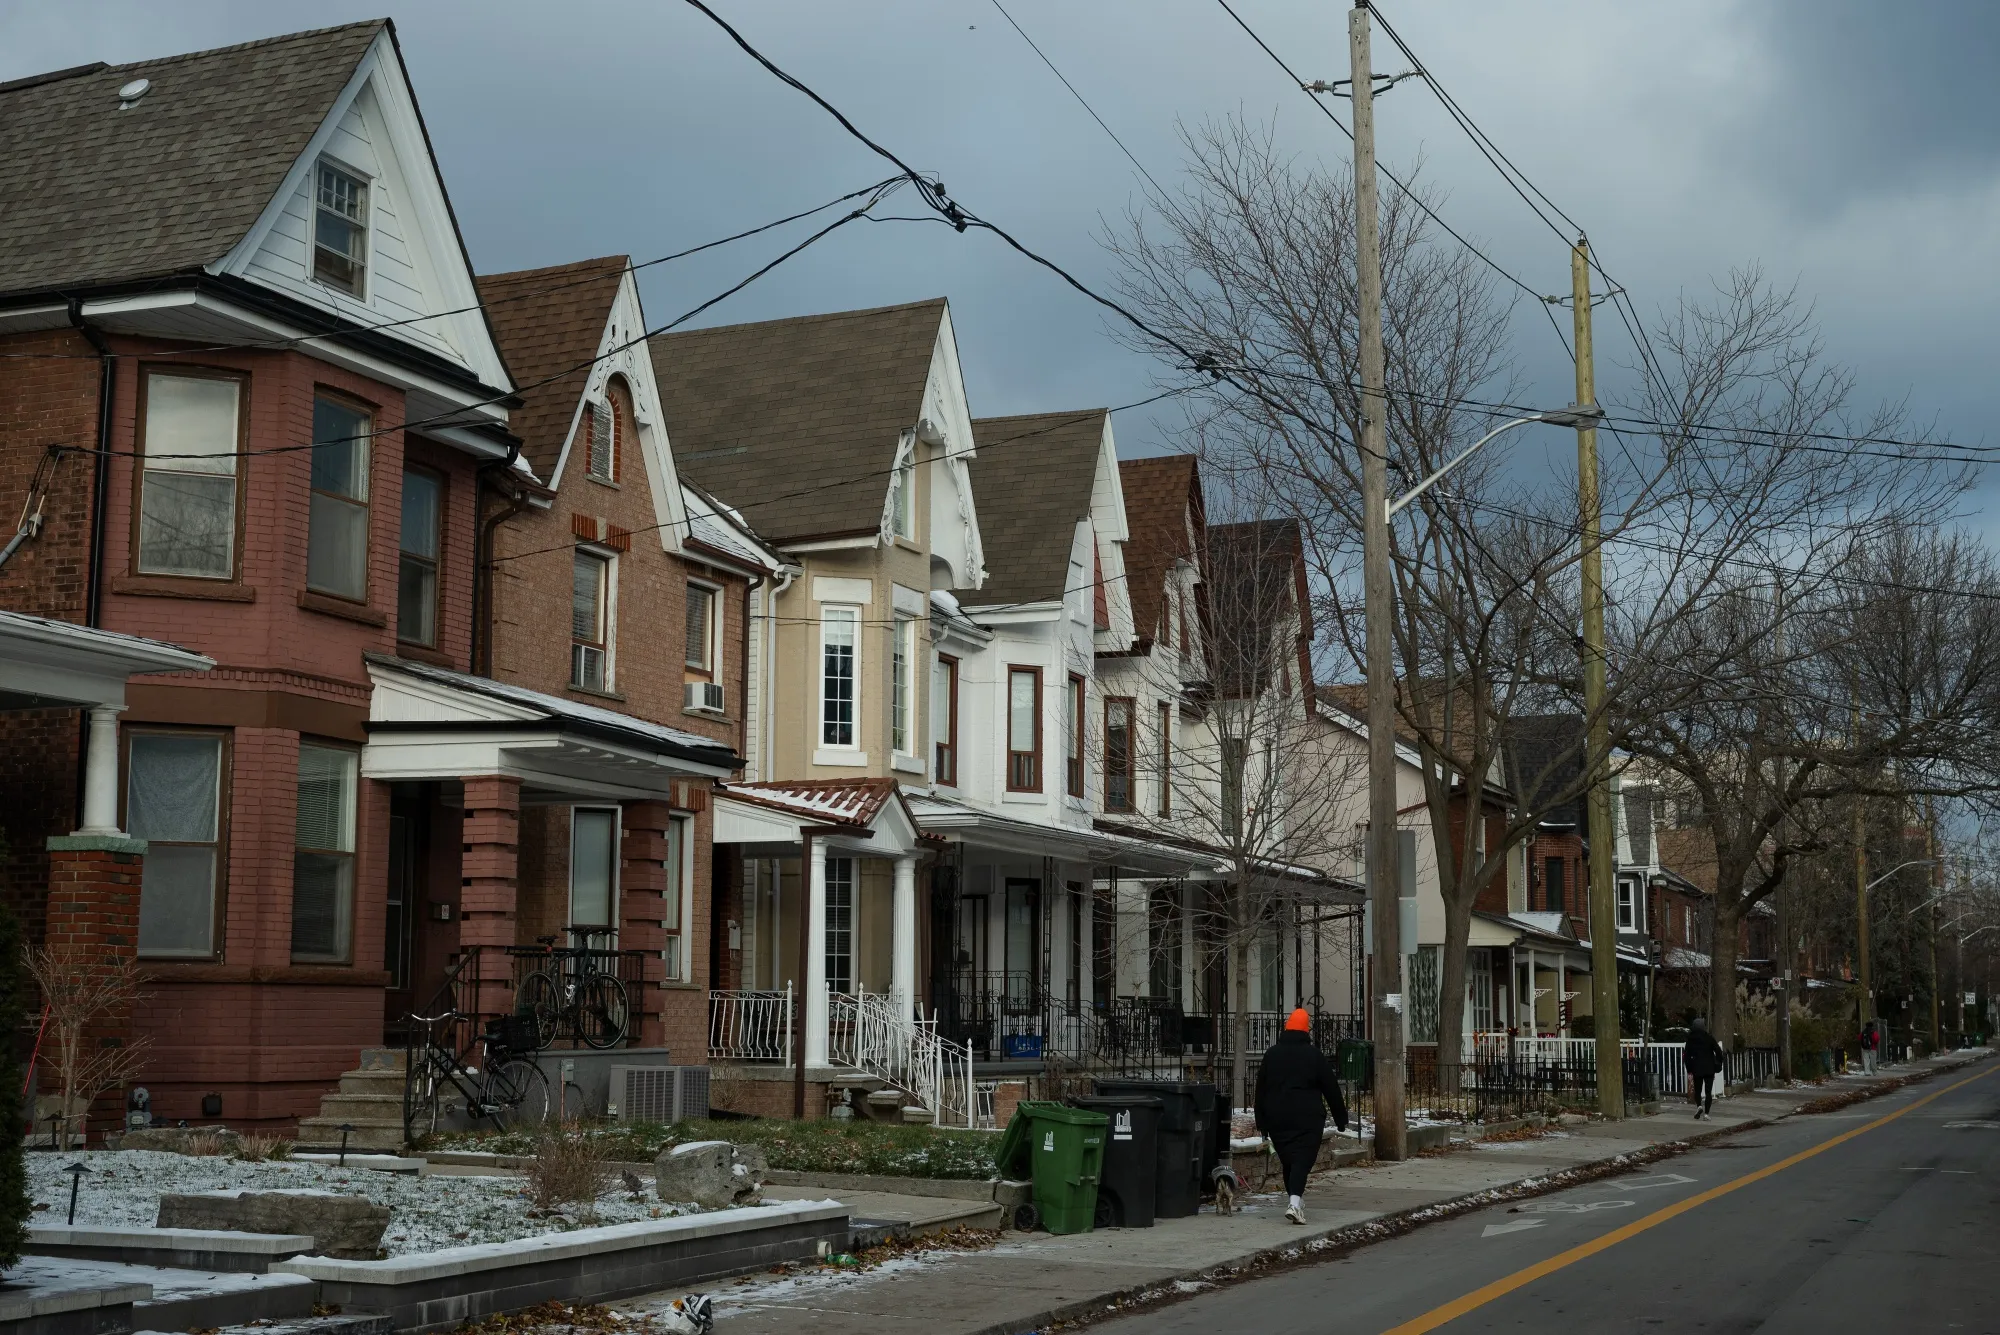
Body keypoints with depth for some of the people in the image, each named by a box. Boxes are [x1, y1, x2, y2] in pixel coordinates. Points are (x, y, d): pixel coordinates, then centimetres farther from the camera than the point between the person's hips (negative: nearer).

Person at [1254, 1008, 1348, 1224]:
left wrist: (1262, 1122, 15)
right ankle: (1295, 1202, -26)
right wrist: (1341, 1117, 10)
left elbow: (1260, 1090, 10)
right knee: (1302, 1160, -9)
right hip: (1307, 1118, -4)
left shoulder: (1271, 1054, 8)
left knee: (1288, 1160, 16)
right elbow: (1331, 1088, 1)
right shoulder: (1314, 1055, -2)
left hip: (1277, 1119, 4)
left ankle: (1295, 1200, 22)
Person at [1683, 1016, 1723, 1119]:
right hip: (1709, 1068, -1)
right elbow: (1718, 1051, -6)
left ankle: (1699, 1106, -12)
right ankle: (1706, 1114, -5)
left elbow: (1686, 1055, 1)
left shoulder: (1690, 1039, 0)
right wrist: (1718, 1064, 7)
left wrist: (1689, 1069, 9)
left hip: (1696, 1068, 1)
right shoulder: (1709, 1037, -4)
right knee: (1708, 1091, 3)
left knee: (1697, 1090, 14)